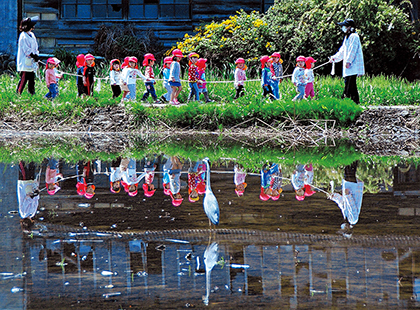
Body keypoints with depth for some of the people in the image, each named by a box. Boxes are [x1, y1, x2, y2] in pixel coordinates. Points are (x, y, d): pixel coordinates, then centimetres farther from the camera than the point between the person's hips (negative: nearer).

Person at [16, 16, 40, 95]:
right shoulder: (23, 36, -14)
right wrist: (34, 56, -15)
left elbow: (35, 47, 16)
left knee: (32, 78, 10)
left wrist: (36, 55, 1)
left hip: (31, 62, 9)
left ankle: (32, 93, 16)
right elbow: (27, 50, -17)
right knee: (24, 78, -9)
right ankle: (18, 93, -4)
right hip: (25, 62, -9)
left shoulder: (32, 35, 14)